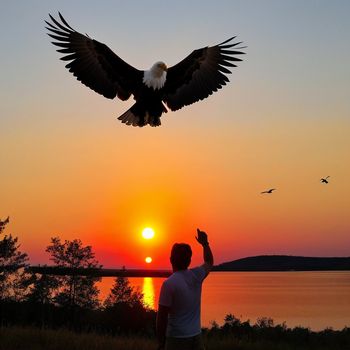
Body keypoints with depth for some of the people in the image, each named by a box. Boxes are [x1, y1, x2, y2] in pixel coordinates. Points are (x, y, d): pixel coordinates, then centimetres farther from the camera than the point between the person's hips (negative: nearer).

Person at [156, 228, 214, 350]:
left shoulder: (169, 283, -14)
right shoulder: (196, 275, 1)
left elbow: (162, 316, -14)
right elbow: (209, 263, 26)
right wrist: (205, 243, 33)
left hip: (177, 339, -5)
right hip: (196, 336, 5)